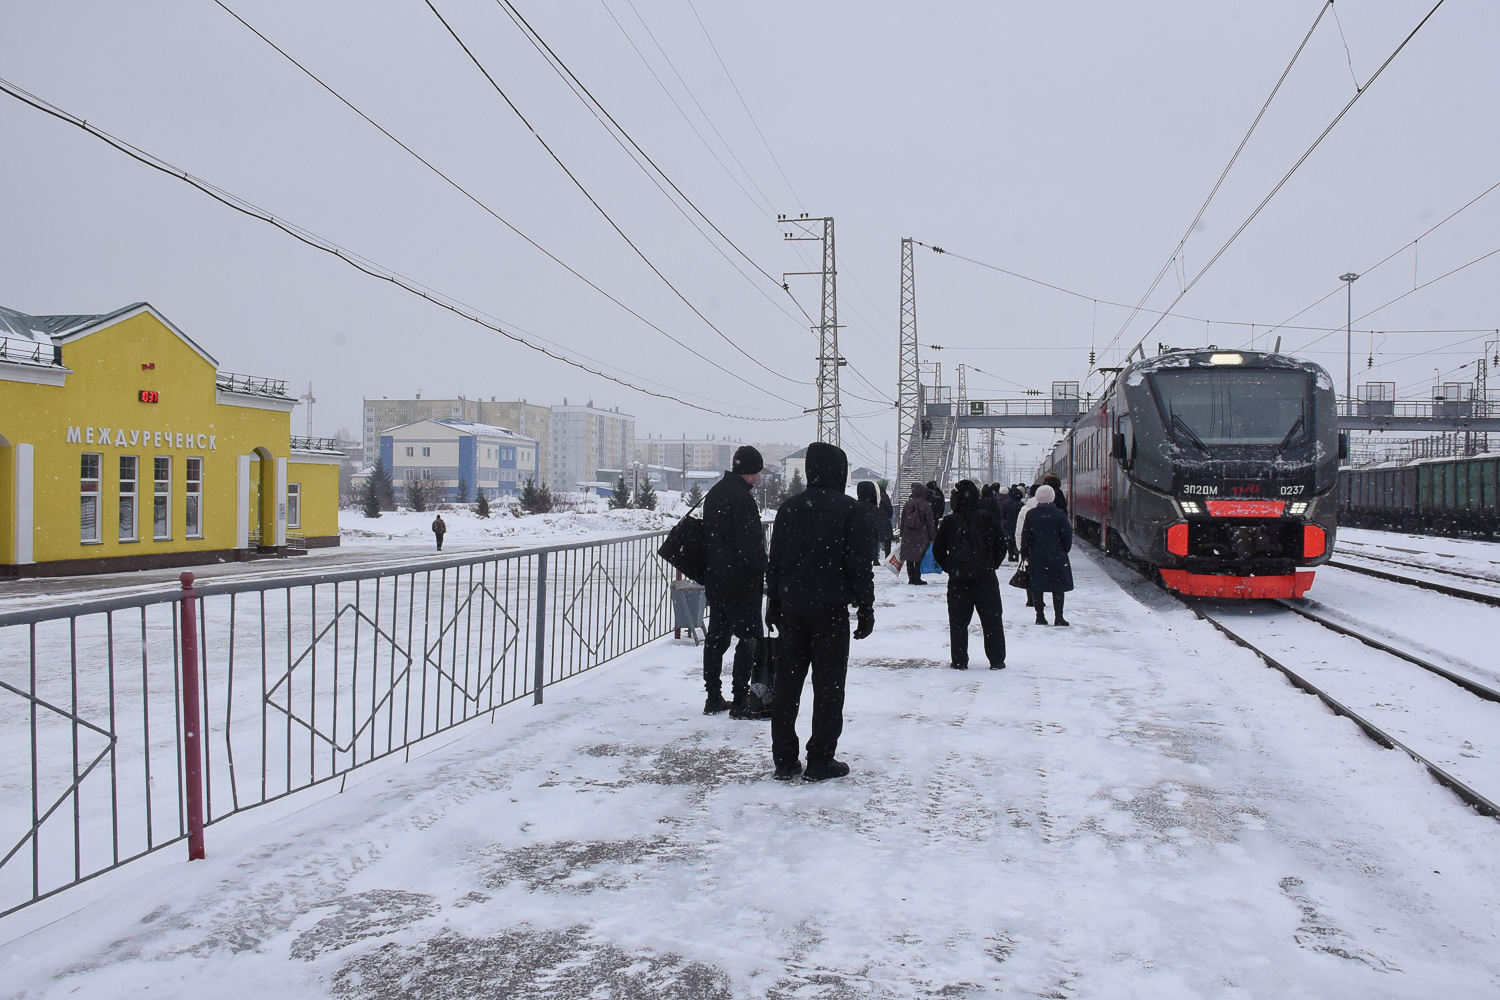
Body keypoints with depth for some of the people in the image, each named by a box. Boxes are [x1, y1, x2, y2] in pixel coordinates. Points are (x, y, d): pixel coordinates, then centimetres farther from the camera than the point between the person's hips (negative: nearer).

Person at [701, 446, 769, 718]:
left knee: (716, 637, 14)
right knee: (750, 637, -3)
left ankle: (713, 697, 20)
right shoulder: (742, 497, -17)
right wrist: (764, 568, -11)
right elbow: (750, 542, -22)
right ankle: (740, 700, -5)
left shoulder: (715, 493, 14)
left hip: (714, 580, 10)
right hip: (740, 581, -10)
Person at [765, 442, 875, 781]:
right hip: (831, 608, -5)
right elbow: (860, 565, -8)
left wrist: (774, 603, 19)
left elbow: (774, 561, 11)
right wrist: (866, 608, 0)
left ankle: (784, 759, 13)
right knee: (828, 684, 3)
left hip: (791, 607, 5)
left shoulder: (789, 509, 7)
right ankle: (820, 759, 5)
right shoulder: (850, 510, -8)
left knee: (787, 683, 9)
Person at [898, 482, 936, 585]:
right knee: (919, 558, 2)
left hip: (908, 535, 4)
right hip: (921, 536, -4)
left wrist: (902, 534, 18)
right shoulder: (926, 505, -8)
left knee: (909, 558, 11)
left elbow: (902, 520, 10)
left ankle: (911, 578, 14)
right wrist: (932, 537, 0)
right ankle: (917, 579, 2)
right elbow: (930, 522, -6)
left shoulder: (908, 504, 4)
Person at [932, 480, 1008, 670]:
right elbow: (1001, 546, 1)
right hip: (985, 578, 0)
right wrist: (991, 566, 12)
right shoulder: (989, 519, -4)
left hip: (958, 579, 0)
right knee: (992, 620, 8)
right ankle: (997, 660, 10)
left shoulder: (949, 522, -4)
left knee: (958, 621, 6)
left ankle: (959, 661, 5)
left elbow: (938, 550, 0)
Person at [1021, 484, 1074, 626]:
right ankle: (1058, 617, 2)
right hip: (1056, 556, -1)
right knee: (1058, 587, 5)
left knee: (1037, 587, 7)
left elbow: (1025, 536, -1)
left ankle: (1040, 616, 7)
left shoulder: (1030, 514, -3)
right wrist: (1064, 551, 10)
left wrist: (1025, 554, 8)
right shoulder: (1060, 514, -7)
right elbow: (1067, 535, -5)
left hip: (1036, 556, 1)